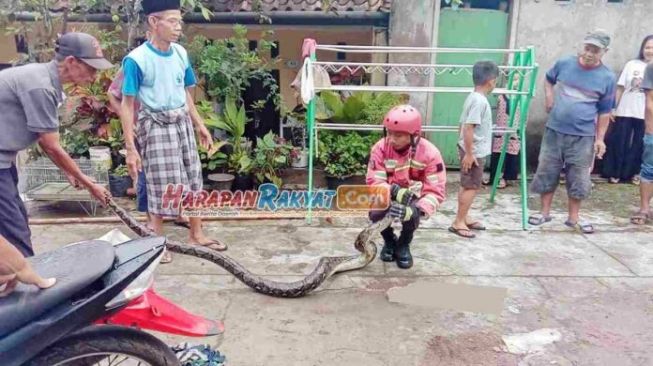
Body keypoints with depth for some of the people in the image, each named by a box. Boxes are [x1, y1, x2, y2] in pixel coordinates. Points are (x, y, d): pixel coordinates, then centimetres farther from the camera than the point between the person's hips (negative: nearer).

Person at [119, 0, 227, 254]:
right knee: (160, 185, 1)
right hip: (155, 127, -6)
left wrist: (199, 125, 15)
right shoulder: (136, 59, -15)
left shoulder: (181, 54, 2)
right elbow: (127, 105, -13)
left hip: (182, 124, 6)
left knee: (193, 179, 11)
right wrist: (130, 147, -15)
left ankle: (197, 235, 27)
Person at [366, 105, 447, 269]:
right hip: (389, 195, 2)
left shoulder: (429, 153, -23)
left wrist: (414, 210, -44)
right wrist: (395, 191, -40)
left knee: (411, 214, -34)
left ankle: (403, 244, 3)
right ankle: (390, 240, 9)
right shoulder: (380, 148, -19)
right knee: (375, 213, -28)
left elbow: (436, 191, -25)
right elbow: (374, 181, -18)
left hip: (415, 195, -1)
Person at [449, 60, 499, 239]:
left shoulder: (472, 97, 11)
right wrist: (469, 153, -24)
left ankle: (464, 218, 27)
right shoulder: (480, 101, -19)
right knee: (472, 187, -4)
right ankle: (458, 222, 1)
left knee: (467, 186, 16)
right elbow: (468, 127, -26)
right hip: (475, 151, -10)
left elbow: (463, 124, 15)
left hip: (471, 150, 10)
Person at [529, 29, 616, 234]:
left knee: (578, 178, 6)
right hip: (554, 131, 1)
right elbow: (549, 79, 20)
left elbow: (604, 112, 1)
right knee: (547, 172, 7)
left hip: (583, 136, -1)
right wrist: (549, 98, 3)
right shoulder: (564, 64, -2)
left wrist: (600, 138, -1)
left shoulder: (607, 78, -5)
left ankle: (573, 218, 21)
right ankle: (545, 212, 22)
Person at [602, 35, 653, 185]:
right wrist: (613, 108, -1)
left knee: (639, 145, 8)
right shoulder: (632, 64, 2)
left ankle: (634, 173, 21)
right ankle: (615, 173, 16)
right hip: (625, 112, 0)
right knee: (619, 143, 5)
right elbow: (620, 88, 3)